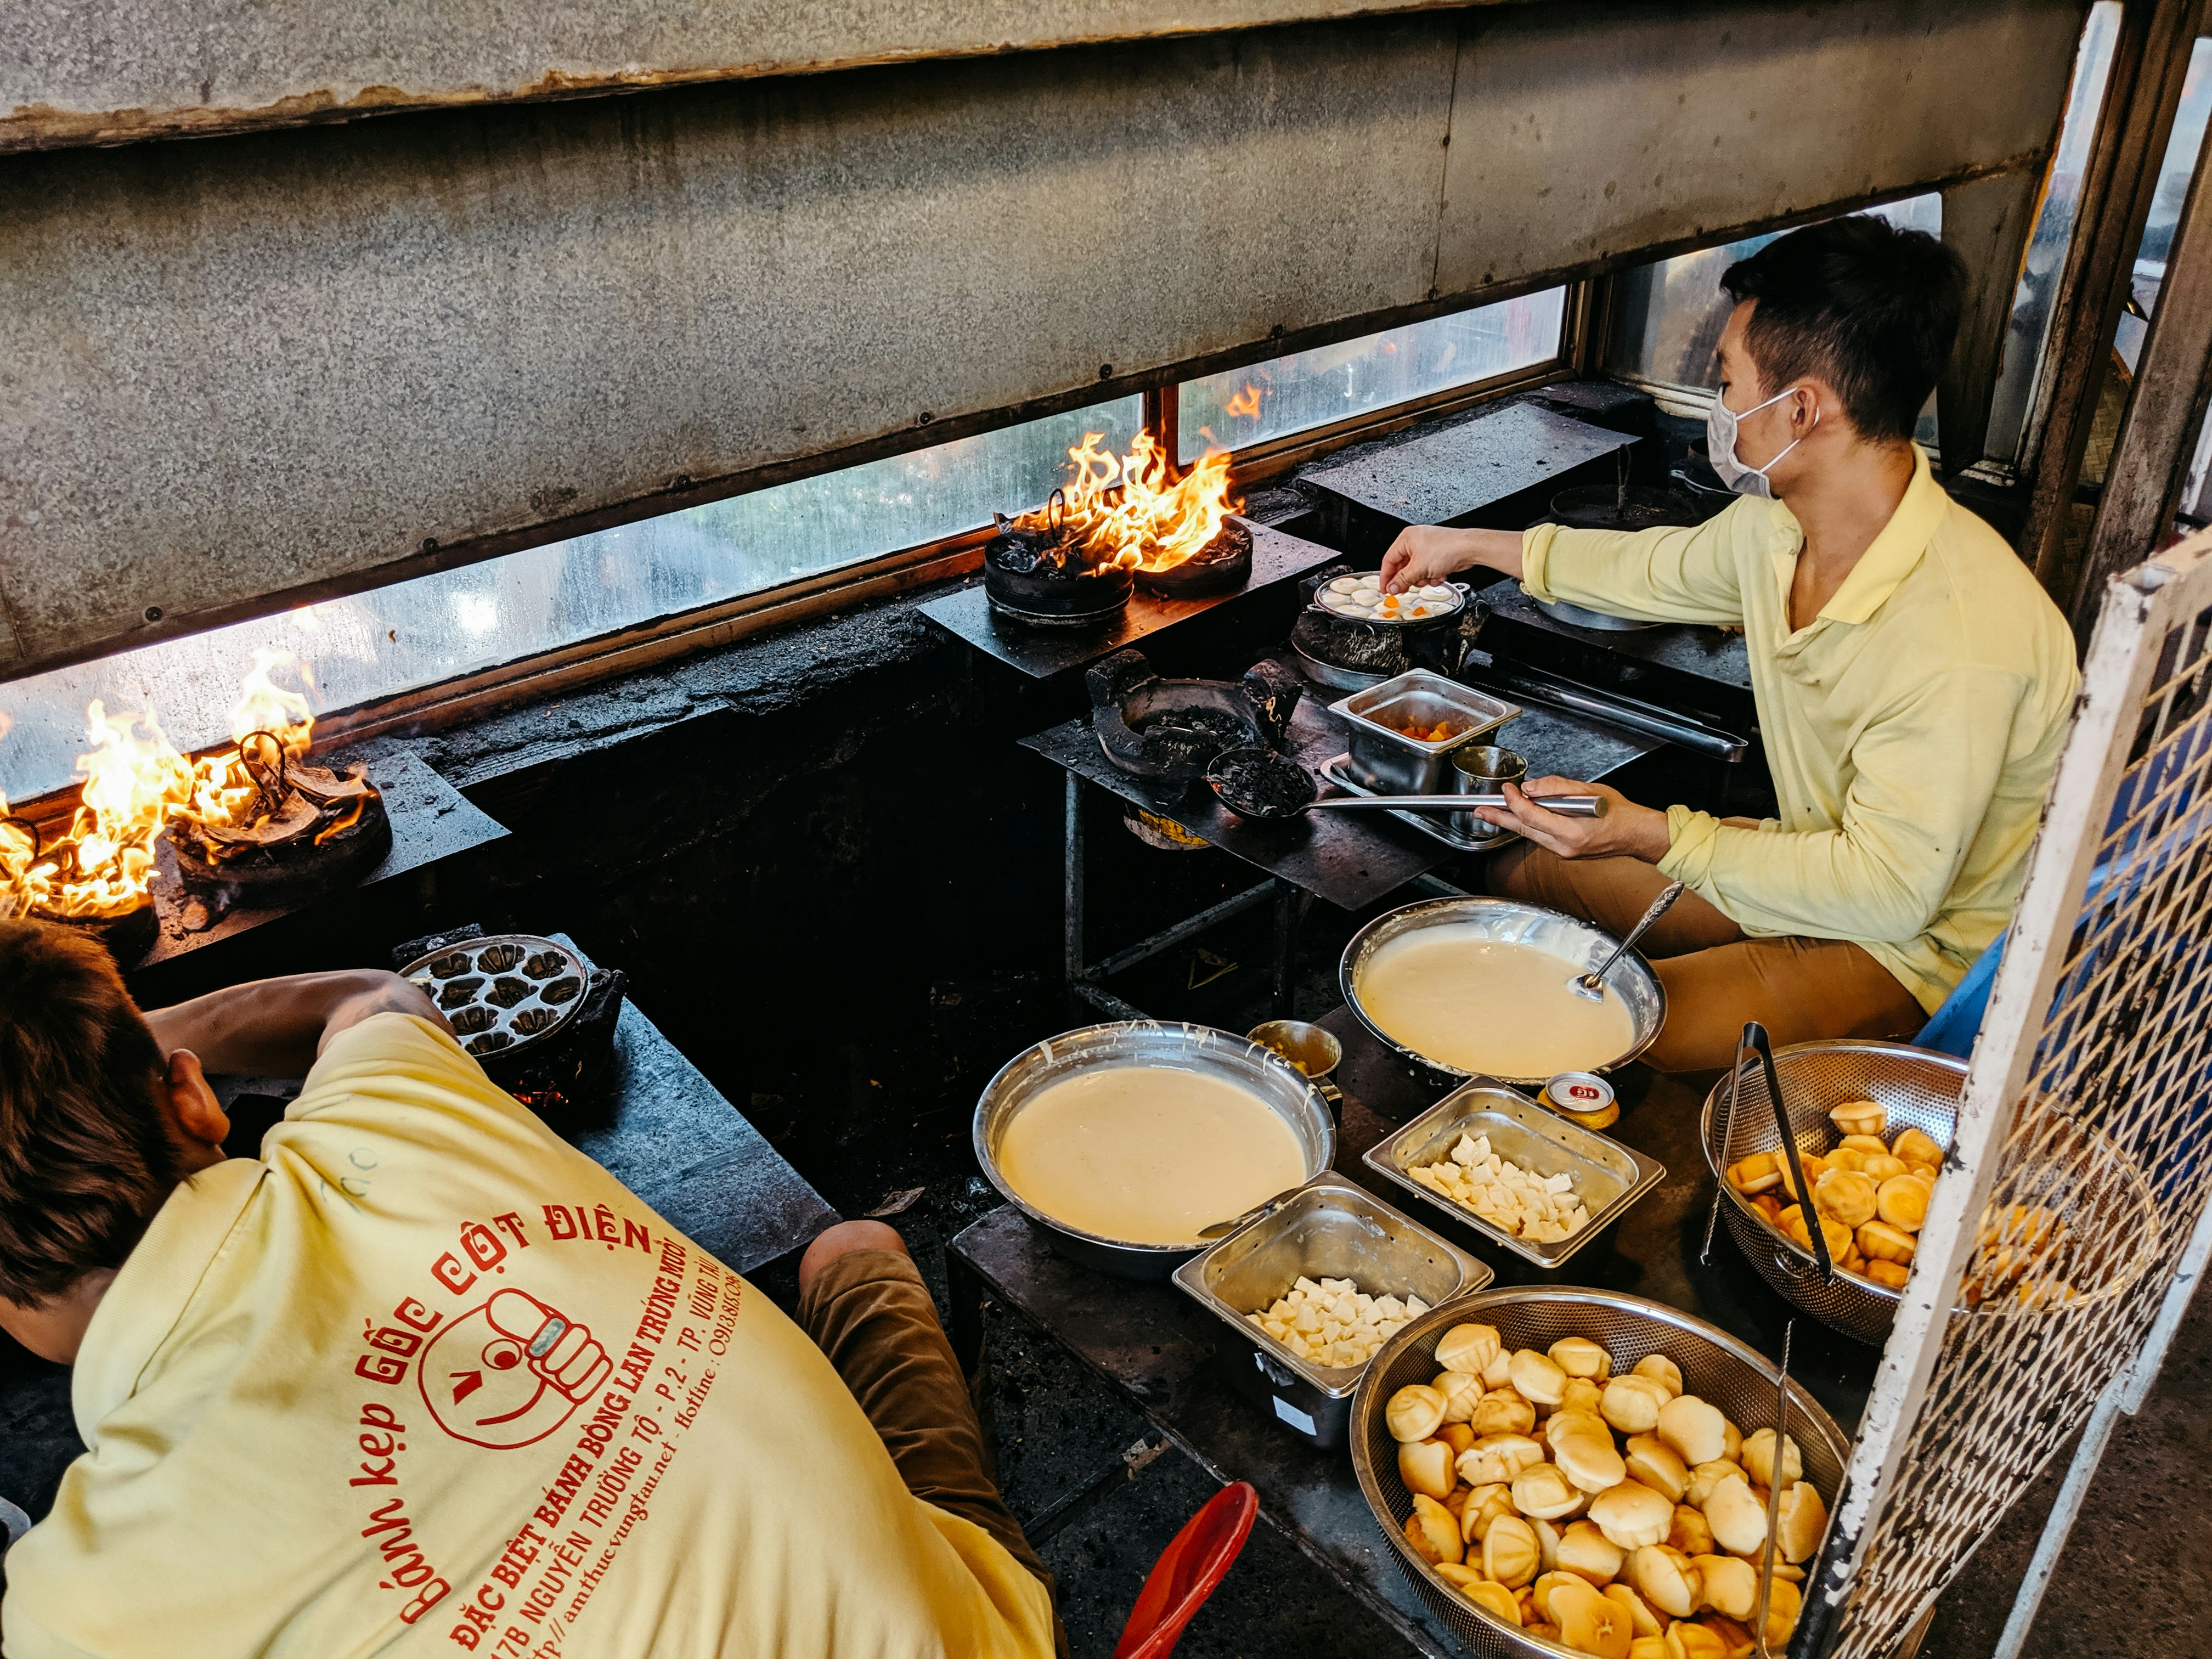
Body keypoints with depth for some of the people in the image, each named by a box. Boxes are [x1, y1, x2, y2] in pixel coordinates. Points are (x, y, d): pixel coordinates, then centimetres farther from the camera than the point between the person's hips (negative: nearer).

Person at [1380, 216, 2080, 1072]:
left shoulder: (1960, 637, -34)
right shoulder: (1777, 525, -7)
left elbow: (1888, 891, -29)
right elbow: (1665, 567, 16)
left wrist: (1651, 834, -30)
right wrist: (1472, 545, 24)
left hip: (1917, 949, -8)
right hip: (1818, 860, 8)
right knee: (1518, 877, 8)